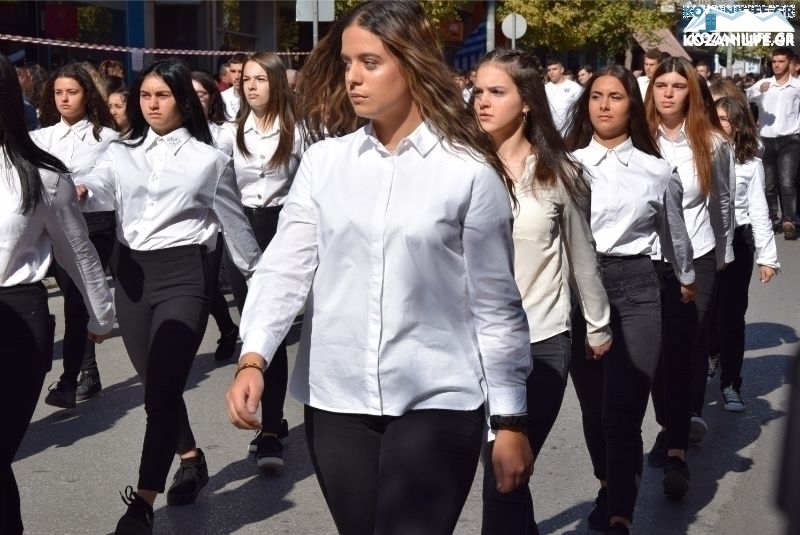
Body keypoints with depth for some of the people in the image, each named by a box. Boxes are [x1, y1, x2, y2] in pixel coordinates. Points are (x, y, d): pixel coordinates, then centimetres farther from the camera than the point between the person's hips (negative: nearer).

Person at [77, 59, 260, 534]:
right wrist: (78, 192, -34)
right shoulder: (122, 153, 10)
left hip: (185, 271, -4)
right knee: (157, 382, 14)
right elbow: (103, 189, -11)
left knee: (162, 387, -11)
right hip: (132, 271, 4)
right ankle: (192, 460, 37)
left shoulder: (209, 159, 4)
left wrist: (259, 273, 19)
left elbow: (234, 220, 12)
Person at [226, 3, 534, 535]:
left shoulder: (469, 172, -5)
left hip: (436, 402, -3)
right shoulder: (324, 161, 3)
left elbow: (496, 303, -2)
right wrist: (253, 358, -19)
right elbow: (285, 266, -3)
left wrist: (510, 419, 0)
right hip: (335, 402, 4)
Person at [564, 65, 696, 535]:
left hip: (635, 289, -1)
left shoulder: (657, 171, 5)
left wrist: (687, 280, 32)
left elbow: (674, 235, 20)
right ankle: (609, 489, 35)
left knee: (622, 413, -10)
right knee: (593, 405, 12)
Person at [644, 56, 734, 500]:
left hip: (695, 259, -1)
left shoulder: (712, 143, 0)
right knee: (655, 352, 10)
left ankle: (675, 452, -5)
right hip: (645, 260, 1)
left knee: (680, 352, -5)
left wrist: (723, 255, 15)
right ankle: (674, 424, 32)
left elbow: (722, 202, 11)